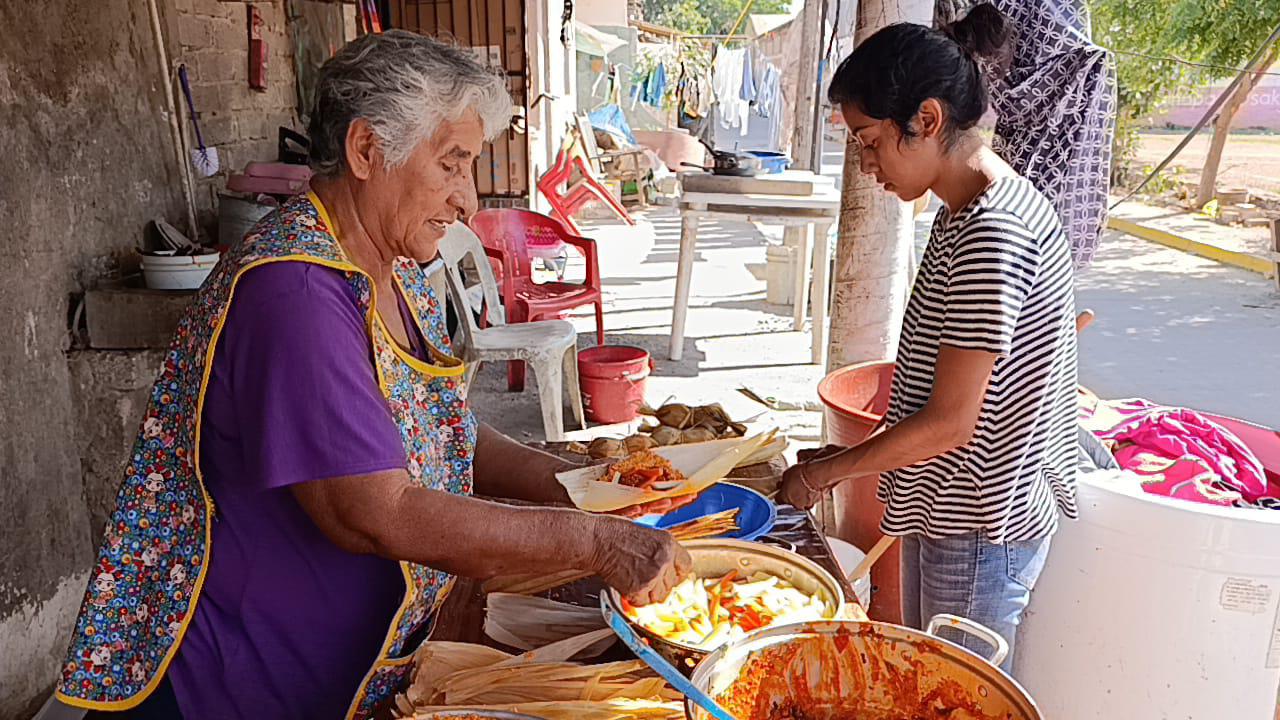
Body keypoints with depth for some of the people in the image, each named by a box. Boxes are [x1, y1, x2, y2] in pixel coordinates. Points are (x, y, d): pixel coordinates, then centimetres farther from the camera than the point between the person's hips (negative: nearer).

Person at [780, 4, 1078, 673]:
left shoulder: (990, 235, -26)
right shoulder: (971, 211, 5)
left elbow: (950, 423, -24)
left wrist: (824, 472, -12)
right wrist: (858, 456, 10)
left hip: (976, 531, -9)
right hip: (954, 511, 9)